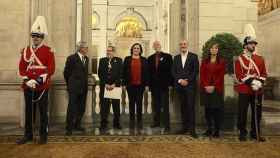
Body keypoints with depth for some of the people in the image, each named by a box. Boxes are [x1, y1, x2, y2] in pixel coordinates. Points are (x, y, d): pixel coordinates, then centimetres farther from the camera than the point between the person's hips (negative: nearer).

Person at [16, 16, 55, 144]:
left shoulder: (48, 51, -2)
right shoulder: (25, 50, 11)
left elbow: (51, 69, -9)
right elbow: (21, 68, 8)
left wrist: (38, 81, -16)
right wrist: (27, 80, -8)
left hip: (42, 86, -4)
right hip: (28, 86, 4)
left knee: (43, 111, 4)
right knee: (29, 111, 11)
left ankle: (43, 135, 15)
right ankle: (28, 135, 23)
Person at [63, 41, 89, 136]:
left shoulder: (86, 59, 13)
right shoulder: (71, 58, -7)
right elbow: (66, 73, 0)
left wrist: (85, 84, 15)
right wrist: (70, 84, 8)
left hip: (84, 88, 6)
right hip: (74, 88, -6)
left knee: (81, 108, 10)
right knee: (72, 108, -3)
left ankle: (77, 125, 24)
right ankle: (69, 128, 6)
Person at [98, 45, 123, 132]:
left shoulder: (118, 61, 5)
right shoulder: (102, 60, 10)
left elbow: (120, 74, 0)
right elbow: (100, 74, 4)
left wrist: (114, 84, -9)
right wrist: (105, 84, -6)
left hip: (115, 86, -1)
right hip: (104, 86, 1)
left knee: (116, 106, 5)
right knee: (104, 106, 0)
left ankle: (116, 123, 17)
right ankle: (103, 124, 8)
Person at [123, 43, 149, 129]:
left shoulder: (144, 60, 7)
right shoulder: (127, 59, 7)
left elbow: (146, 72, 5)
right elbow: (124, 72, 5)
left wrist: (146, 84, 0)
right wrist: (124, 83, -2)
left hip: (140, 85, 0)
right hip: (130, 85, 0)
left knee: (139, 102, 3)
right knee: (131, 102, 7)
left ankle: (139, 121, 12)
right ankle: (132, 121, 15)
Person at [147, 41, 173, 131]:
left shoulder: (167, 56, 1)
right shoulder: (150, 58, 11)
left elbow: (171, 70, -3)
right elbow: (149, 72, 9)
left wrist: (170, 83, -9)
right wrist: (148, 84, 4)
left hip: (164, 85, -3)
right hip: (154, 85, 4)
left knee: (165, 106, -1)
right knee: (155, 105, 11)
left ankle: (167, 125, 4)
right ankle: (156, 122, 22)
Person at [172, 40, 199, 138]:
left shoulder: (193, 56, 3)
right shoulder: (176, 57, 14)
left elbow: (196, 71, -4)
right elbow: (173, 71, 7)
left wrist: (187, 80, -11)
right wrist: (180, 80, -7)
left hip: (190, 85, -3)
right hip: (179, 85, 3)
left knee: (191, 107, -6)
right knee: (183, 107, 7)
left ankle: (192, 129, -2)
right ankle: (185, 126, 14)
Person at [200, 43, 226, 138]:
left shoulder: (221, 62, 5)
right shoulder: (204, 61, 10)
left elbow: (221, 76, -3)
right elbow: (202, 75, 3)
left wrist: (213, 86, -13)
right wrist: (206, 86, -10)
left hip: (217, 89, -2)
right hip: (206, 89, 2)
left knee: (217, 109, 0)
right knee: (207, 109, 5)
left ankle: (217, 130, 7)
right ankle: (209, 129, 14)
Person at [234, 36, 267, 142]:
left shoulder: (260, 59, 12)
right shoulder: (239, 59, -2)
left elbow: (264, 73, 9)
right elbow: (239, 75, -9)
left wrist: (259, 81, -10)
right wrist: (251, 82, -19)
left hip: (258, 90, 4)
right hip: (244, 90, -4)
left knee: (257, 113, 9)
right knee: (243, 113, 0)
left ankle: (255, 133, 21)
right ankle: (242, 133, 13)